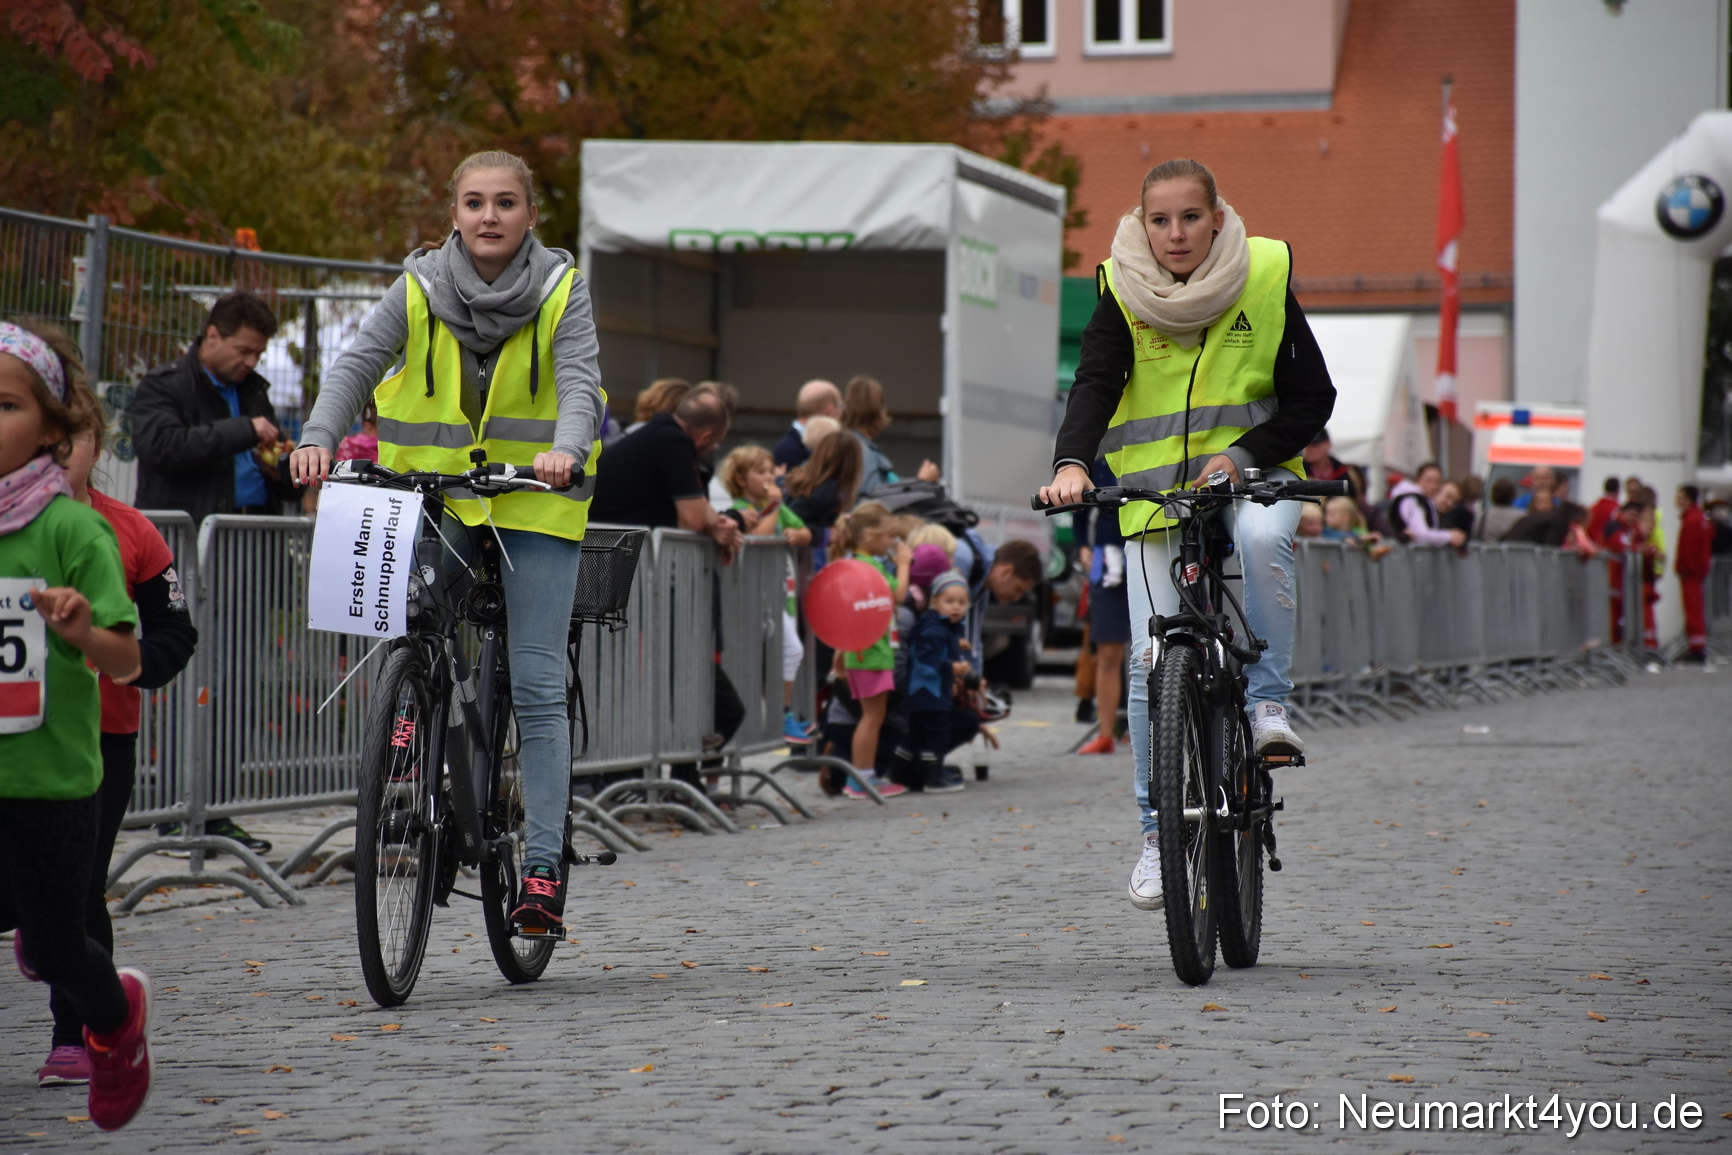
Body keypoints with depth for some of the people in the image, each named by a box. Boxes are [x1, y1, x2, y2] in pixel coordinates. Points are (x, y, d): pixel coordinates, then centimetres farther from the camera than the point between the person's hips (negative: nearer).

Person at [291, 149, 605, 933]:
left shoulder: (561, 291, -4)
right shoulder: (420, 288, -2)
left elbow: (579, 380, -16)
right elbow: (358, 362, -11)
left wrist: (564, 450, -37)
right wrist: (318, 438, -30)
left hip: (534, 498, -1)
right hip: (431, 493, 2)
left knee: (537, 686, -6)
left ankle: (543, 868, -6)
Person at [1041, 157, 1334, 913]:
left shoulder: (1264, 278, -6)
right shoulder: (1122, 292, -5)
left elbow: (1313, 398, -4)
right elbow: (1095, 383, -17)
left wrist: (1244, 453, -19)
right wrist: (1072, 464, -36)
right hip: (1155, 485, 1)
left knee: (1262, 537, -36)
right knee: (1153, 658, -8)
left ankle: (1269, 701, -17)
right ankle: (1159, 832, 3)